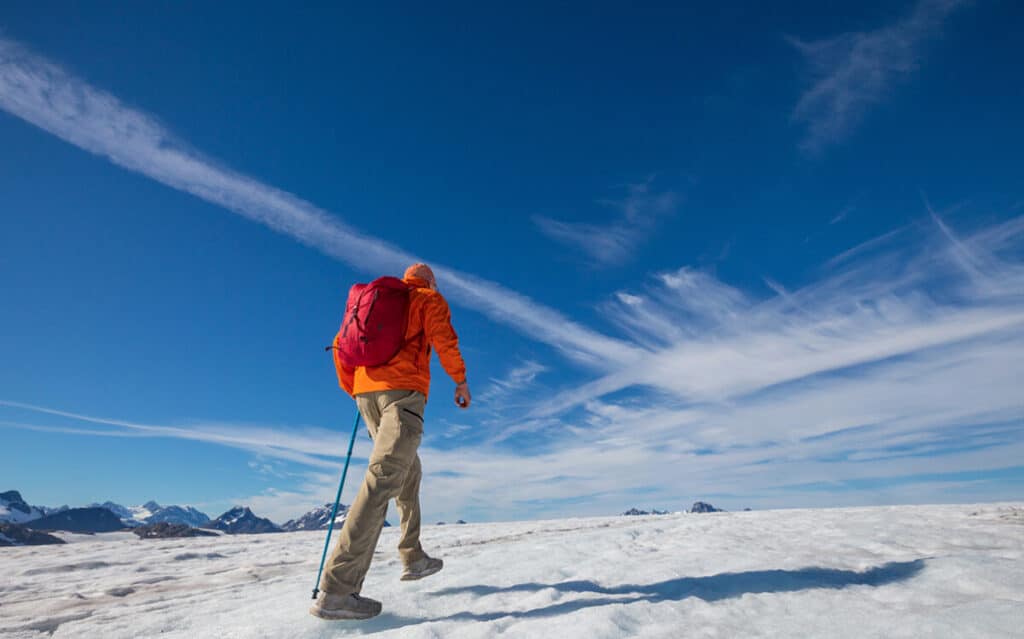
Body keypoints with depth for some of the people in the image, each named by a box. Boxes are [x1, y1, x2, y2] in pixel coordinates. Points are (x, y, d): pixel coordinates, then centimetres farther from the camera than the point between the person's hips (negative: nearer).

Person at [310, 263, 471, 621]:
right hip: (402, 390, -7)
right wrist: (460, 380, 4)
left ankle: (413, 558, 21)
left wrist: (352, 390, 27)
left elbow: (342, 343, 22)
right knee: (383, 479, -15)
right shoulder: (430, 299, 11)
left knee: (408, 472, 19)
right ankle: (336, 591, -20)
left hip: (367, 392, 8)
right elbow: (444, 339, -6)